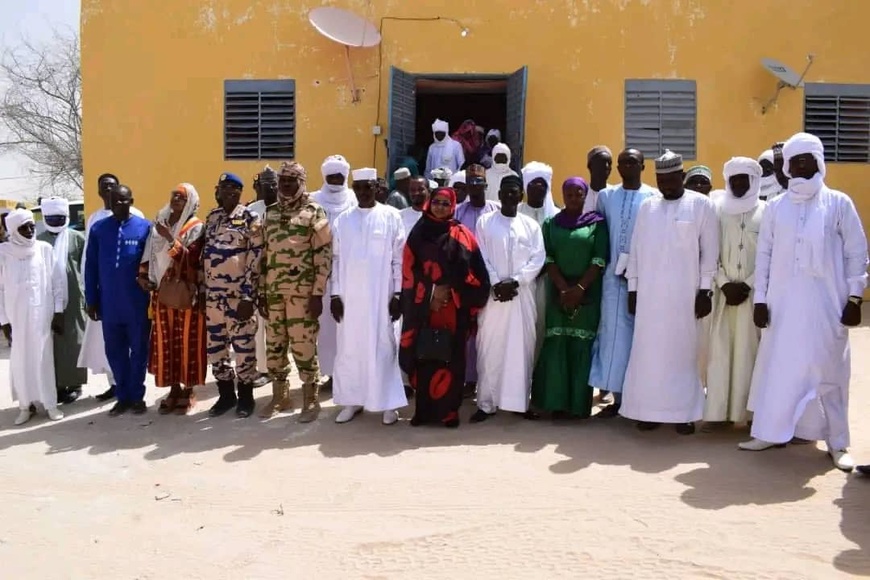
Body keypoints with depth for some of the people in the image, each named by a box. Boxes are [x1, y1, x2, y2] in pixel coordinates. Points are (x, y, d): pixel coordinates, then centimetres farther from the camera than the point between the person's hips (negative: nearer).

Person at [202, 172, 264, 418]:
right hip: (213, 294, 6)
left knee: (243, 346, 3)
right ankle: (226, 395, 25)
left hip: (239, 294, -6)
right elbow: (205, 254, 18)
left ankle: (245, 397, 17)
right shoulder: (211, 218, 12)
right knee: (215, 347, 11)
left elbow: (255, 259, -10)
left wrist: (248, 297, -15)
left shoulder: (250, 219, -6)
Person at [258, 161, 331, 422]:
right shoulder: (270, 213, 14)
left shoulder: (314, 213, -3)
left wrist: (318, 293, -13)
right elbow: (264, 254, 16)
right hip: (273, 292, 6)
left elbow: (324, 255, -8)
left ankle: (311, 400, 10)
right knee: (275, 345, 12)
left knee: (303, 346, -2)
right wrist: (261, 292, 11)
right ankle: (279, 396, 25)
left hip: (302, 292, -6)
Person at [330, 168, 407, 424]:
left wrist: (398, 294, -7)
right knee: (350, 348, 7)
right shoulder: (343, 220, 8)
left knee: (383, 347, 1)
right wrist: (335, 294, 2)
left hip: (381, 295, -3)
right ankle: (352, 400, 17)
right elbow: (336, 259, 9)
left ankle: (388, 404, 8)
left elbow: (399, 258, -2)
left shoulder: (391, 216, 0)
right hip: (350, 296, 3)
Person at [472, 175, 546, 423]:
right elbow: (481, 258, -1)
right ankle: (486, 403, 5)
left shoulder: (531, 225, 9)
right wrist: (497, 284, -13)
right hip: (493, 293, -1)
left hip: (522, 295, 1)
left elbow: (538, 259, 0)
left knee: (522, 348, 3)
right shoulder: (485, 222, 6)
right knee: (490, 348, -1)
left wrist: (514, 282, -13)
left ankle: (521, 401, 12)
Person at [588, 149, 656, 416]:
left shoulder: (654, 197, 0)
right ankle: (617, 396, 8)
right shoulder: (605, 196, 10)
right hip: (614, 274, 3)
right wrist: (606, 263, 3)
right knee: (614, 331, 2)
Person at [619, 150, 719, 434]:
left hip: (684, 293, -3)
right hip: (649, 293, 3)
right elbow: (635, 249, 11)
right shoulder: (646, 206, 10)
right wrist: (632, 288, 7)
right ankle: (648, 409, 11)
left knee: (682, 350, 2)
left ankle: (684, 412, 8)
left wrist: (705, 291, -6)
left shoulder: (701, 205, 1)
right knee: (648, 350, 4)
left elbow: (710, 251, -1)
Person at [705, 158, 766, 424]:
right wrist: (724, 284, -7)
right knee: (720, 350, 0)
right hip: (722, 292, 2)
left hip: (754, 294, -1)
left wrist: (747, 285, -9)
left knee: (749, 350, -1)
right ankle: (717, 411, 4)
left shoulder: (766, 212, 2)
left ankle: (747, 410, 4)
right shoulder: (718, 210, 7)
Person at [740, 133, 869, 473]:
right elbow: (764, 254, 7)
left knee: (829, 372, 4)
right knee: (777, 368, 5)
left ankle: (837, 442, 14)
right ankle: (768, 432, 15)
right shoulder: (775, 207, 7)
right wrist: (760, 299, 2)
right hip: (782, 304, 2)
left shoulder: (839, 203, 2)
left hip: (826, 305, -1)